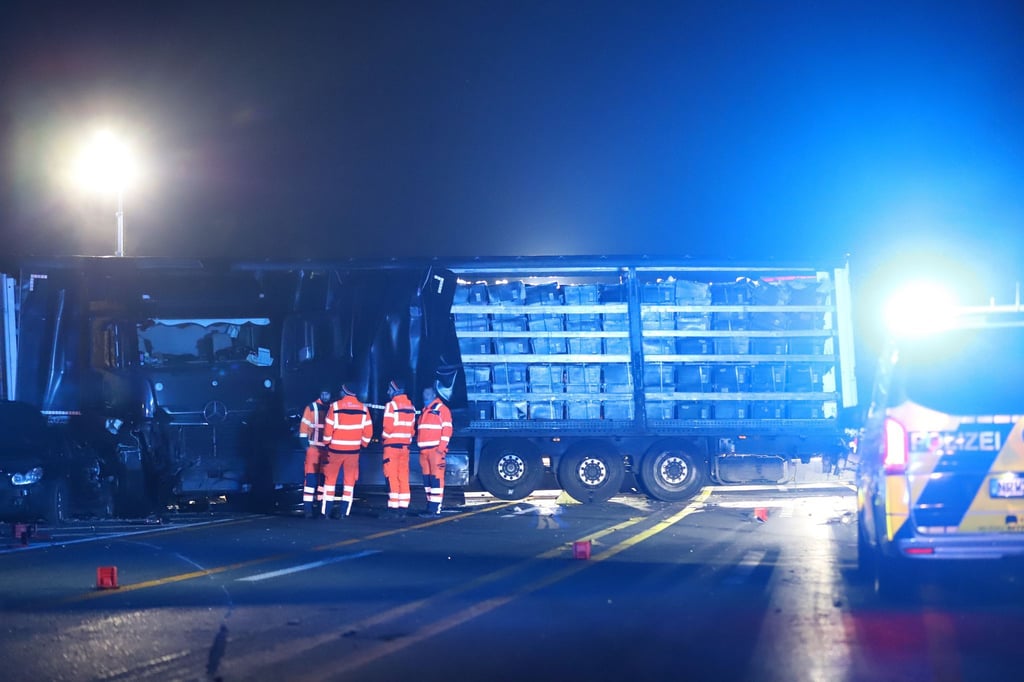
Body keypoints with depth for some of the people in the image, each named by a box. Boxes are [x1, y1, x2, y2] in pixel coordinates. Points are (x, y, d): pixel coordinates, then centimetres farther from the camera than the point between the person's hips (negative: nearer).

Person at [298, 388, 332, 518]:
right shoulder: (311, 408, -1)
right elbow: (304, 426, -2)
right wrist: (304, 443, -9)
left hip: (328, 449, 4)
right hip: (313, 447, -4)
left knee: (324, 477, 8)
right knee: (311, 476, -9)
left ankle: (320, 504, 14)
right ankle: (307, 507, -11)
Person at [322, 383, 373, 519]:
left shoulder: (335, 406, -9)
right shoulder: (363, 408, 1)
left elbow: (328, 428, -9)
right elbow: (368, 431, 1)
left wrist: (327, 442, 8)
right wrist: (363, 444, 16)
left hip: (335, 449, -2)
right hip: (353, 451, 2)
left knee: (330, 479, 9)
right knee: (349, 481, 9)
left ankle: (327, 512, 7)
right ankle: (343, 512, 3)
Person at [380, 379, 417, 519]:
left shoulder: (391, 405, -11)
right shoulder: (411, 406, 11)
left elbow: (388, 427, -14)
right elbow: (412, 428, 9)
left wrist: (383, 436, 3)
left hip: (392, 445, -7)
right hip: (405, 445, 7)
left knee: (392, 477, -5)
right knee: (404, 477, 8)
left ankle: (393, 508, -9)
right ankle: (403, 507, 8)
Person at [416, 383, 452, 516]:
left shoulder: (441, 409, -3)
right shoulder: (425, 411, 23)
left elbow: (447, 430, -10)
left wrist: (441, 448, -17)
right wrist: (421, 448, 17)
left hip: (435, 449, -9)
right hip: (424, 451, 9)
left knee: (436, 478, -11)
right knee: (427, 479, 8)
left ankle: (435, 508, -15)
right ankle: (430, 506, 11)